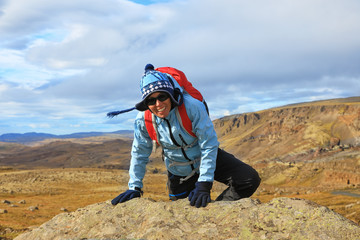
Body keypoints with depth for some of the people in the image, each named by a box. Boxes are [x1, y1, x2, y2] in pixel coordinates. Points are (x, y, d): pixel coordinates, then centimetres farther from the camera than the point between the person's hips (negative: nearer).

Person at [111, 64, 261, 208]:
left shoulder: (192, 106, -32)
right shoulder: (143, 120, -21)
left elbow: (209, 146, -28)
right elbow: (139, 154, -4)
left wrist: (204, 185, -32)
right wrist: (134, 187, -7)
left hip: (206, 159, -2)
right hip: (178, 171, 2)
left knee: (250, 180, -18)